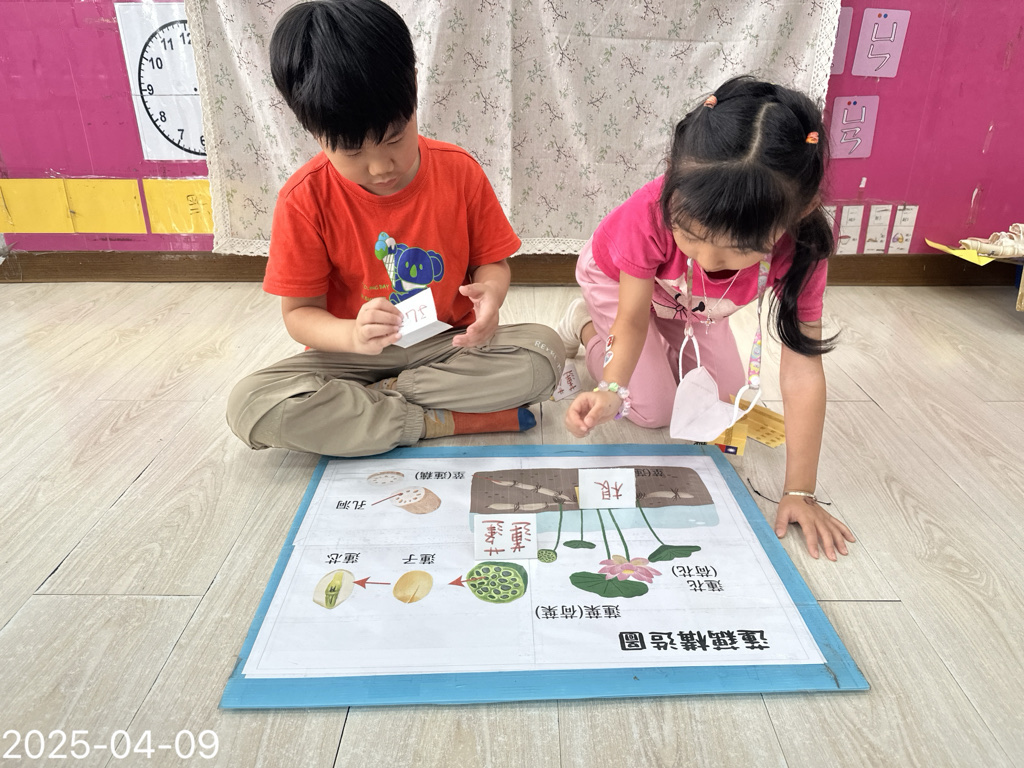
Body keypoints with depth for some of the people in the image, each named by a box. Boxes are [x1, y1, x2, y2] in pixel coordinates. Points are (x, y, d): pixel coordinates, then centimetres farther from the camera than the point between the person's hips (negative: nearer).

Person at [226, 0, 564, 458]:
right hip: (354, 356, 0)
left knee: (544, 351, -25)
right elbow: (299, 312, -8)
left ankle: (363, 401, -16)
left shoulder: (458, 171, -8)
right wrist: (352, 335, -31)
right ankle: (456, 422, -21)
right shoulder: (305, 198, -12)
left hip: (449, 345, 1)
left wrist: (490, 294, -25)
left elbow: (492, 261, 1)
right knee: (250, 406, -26)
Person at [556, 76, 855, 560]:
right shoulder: (651, 213, -44)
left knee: (722, 400, 4)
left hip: (690, 304, 3)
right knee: (654, 409, -8)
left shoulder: (799, 247, -36)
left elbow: (802, 370, -35)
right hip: (620, 280, -3)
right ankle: (586, 325, 14)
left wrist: (800, 492, -34)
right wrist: (613, 389, -49)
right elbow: (632, 320, -29)